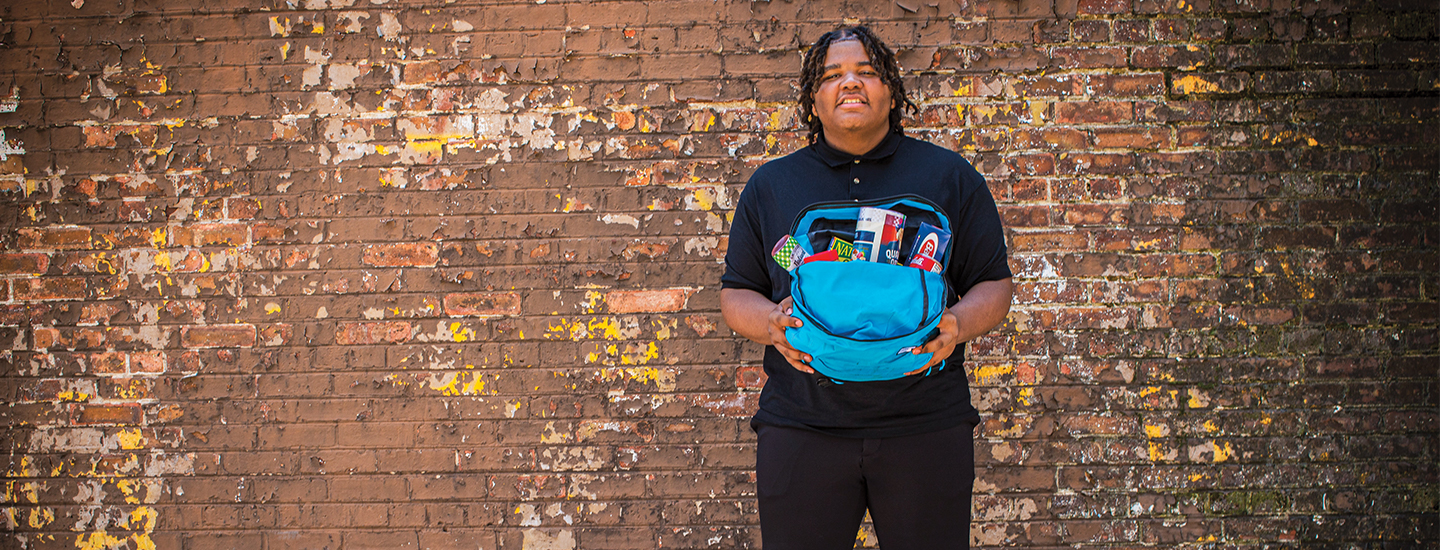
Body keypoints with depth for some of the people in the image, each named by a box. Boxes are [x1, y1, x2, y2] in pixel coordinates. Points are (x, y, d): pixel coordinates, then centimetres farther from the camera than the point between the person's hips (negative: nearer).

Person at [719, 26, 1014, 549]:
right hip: (801, 425, 1)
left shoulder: (950, 176, 10)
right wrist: (773, 323, -9)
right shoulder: (770, 185, 14)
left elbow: (994, 285, 9)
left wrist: (957, 325, -14)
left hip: (925, 425, 0)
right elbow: (736, 294, 14)